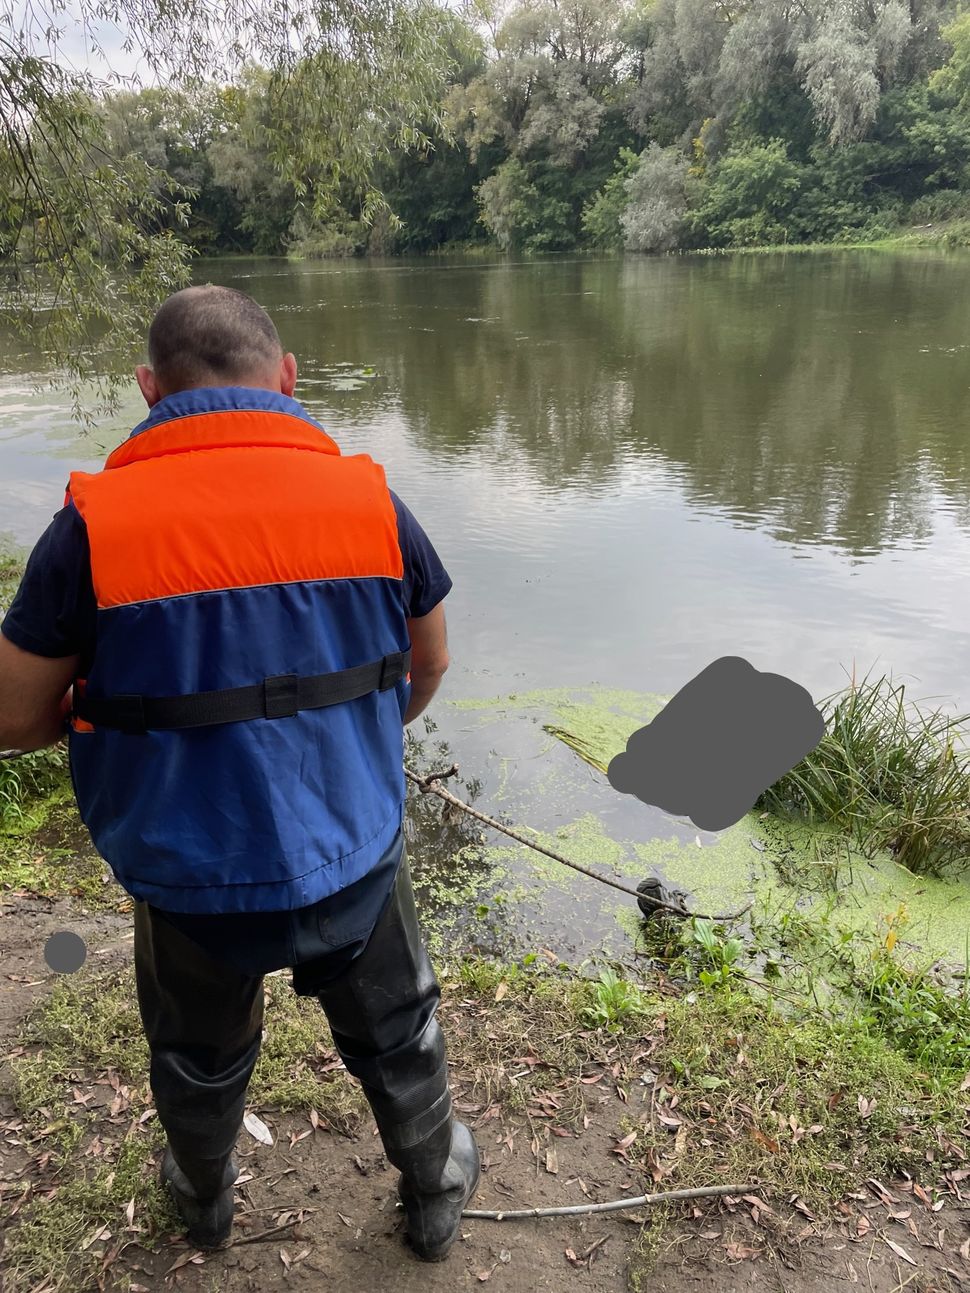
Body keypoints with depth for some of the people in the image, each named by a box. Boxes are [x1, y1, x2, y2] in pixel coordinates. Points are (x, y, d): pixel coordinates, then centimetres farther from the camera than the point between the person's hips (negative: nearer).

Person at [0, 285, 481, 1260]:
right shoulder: (370, 500, -10)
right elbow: (427, 669, 5)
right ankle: (434, 1196, 51)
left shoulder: (92, 525, -16)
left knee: (200, 1059, 29)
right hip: (354, 860, 1)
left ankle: (204, 1200, 58)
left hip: (189, 879, 0)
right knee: (396, 1039, 27)